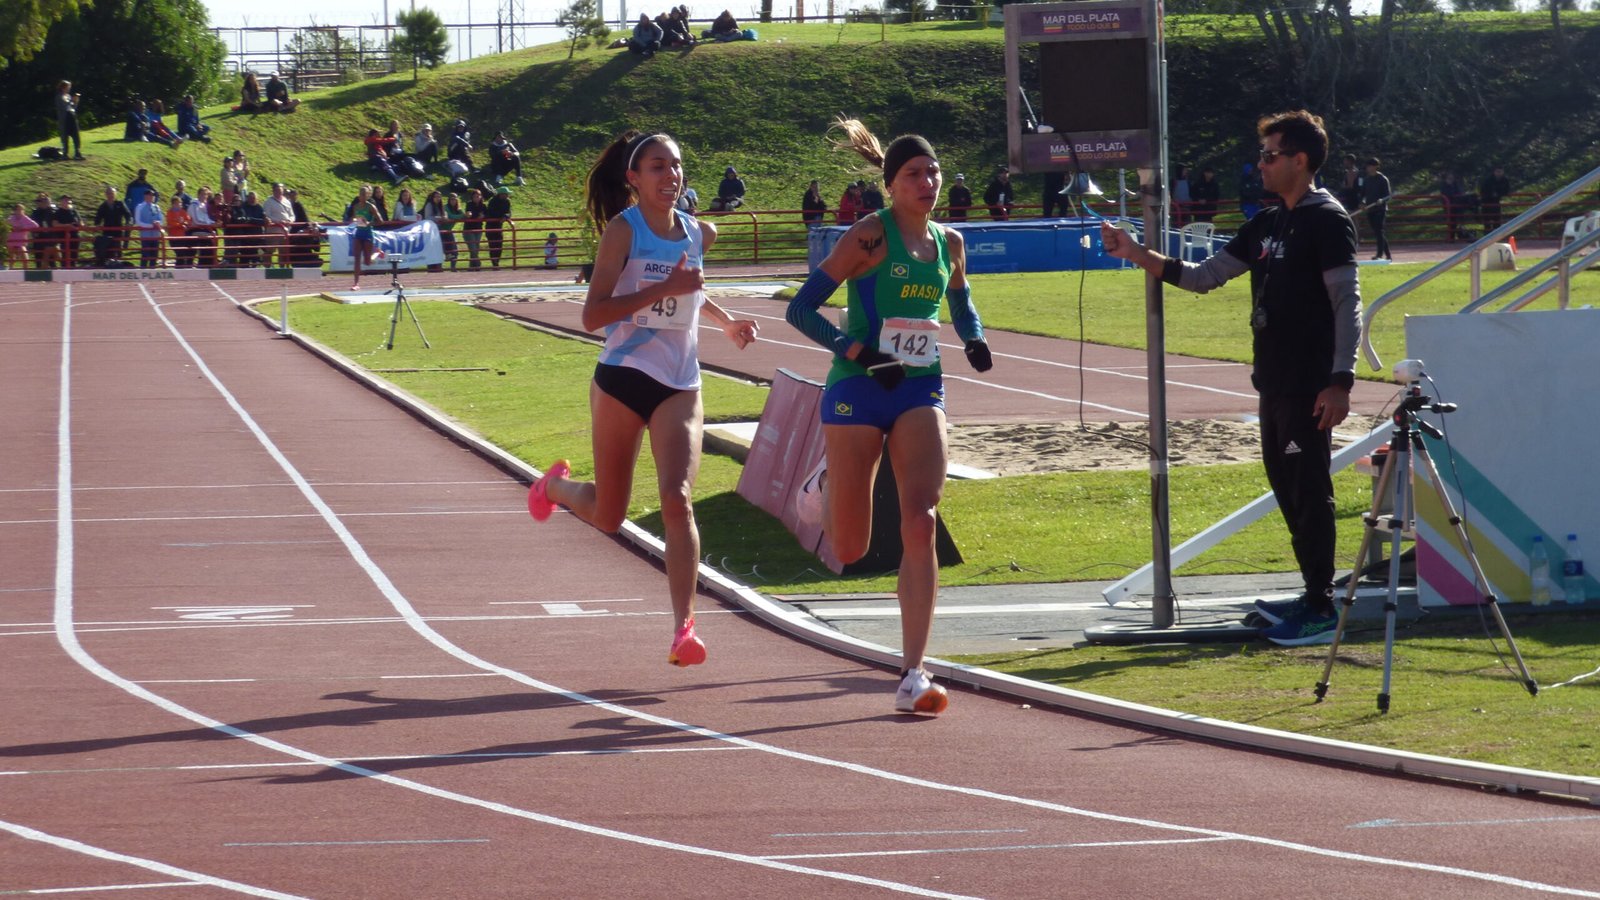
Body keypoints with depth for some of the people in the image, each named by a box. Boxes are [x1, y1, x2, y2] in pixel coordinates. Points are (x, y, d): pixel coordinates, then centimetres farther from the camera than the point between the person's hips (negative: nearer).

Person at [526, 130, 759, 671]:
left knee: (677, 500, -18)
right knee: (607, 516, 11)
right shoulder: (623, 230, -10)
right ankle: (556, 486, 46)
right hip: (622, 380, -3)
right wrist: (663, 290, -26)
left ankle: (683, 627, -19)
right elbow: (593, 315, -19)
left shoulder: (700, 234, 7)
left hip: (680, 387, 3)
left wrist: (727, 323, 17)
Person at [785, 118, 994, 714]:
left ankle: (912, 676, -15)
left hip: (920, 394, 3)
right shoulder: (870, 236, -9)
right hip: (857, 394, -3)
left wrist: (974, 340, 5)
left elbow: (961, 302, 27)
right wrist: (860, 353, -21)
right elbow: (801, 309, -10)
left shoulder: (948, 242, 7)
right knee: (849, 550, 6)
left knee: (920, 525, -16)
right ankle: (827, 480, 44)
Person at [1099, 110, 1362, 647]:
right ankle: (1313, 597, 21)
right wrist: (1136, 255, 12)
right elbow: (1204, 276, 20)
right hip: (1274, 381, 9)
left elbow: (1347, 302, -15)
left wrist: (1340, 380, -21)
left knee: (1309, 492, -8)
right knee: (1286, 487, 13)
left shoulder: (1327, 221, -10)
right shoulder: (1267, 225, 16)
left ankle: (1322, 610, -5)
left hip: (1309, 388, -9)